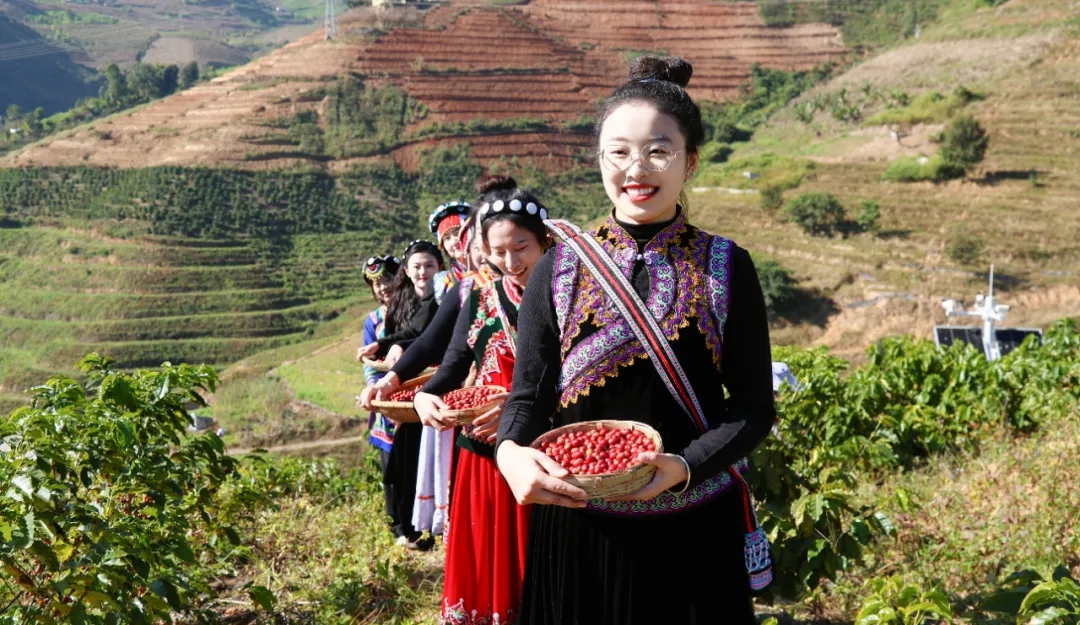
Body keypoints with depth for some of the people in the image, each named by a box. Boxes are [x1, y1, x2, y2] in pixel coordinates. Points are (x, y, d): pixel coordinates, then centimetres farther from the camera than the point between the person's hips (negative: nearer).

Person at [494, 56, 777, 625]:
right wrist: (511, 451, -22)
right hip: (575, 526, 1)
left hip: (692, 533, -1)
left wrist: (685, 466, -20)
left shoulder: (726, 268, -1)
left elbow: (754, 406, -2)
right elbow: (528, 393, 1)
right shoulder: (559, 269, 2)